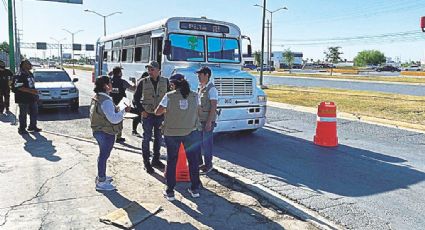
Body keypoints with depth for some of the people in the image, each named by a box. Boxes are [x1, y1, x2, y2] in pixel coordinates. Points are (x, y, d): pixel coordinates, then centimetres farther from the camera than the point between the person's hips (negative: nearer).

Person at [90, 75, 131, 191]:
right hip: (106, 133, -10)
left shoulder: (97, 98, 7)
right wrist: (123, 110, -17)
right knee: (104, 155, 1)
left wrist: (115, 109, 10)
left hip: (99, 131, 10)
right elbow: (114, 119, -28)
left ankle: (101, 176, 38)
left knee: (103, 154, 23)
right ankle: (101, 182, 11)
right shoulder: (106, 101, -24)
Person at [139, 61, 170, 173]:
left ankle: (155, 160, 28)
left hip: (161, 115, 3)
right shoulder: (143, 82, -4)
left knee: (158, 138, 12)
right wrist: (141, 111, -6)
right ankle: (146, 162, 12)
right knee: (147, 138, 2)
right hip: (147, 115, -2)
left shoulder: (165, 82, 0)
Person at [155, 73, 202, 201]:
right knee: (193, 160, 15)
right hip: (191, 132, 1)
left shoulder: (169, 96, -9)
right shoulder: (195, 96, -4)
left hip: (172, 133, -1)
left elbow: (157, 112, -4)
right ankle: (195, 189, 25)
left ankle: (170, 192, 18)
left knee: (171, 161, 12)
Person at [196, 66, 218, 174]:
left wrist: (209, 122, -22)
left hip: (207, 120, -8)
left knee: (206, 143, 0)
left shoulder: (211, 88, -15)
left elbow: (214, 106, -19)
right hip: (199, 119, 8)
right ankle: (199, 162, 31)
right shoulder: (200, 87, 11)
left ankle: (208, 165, 14)